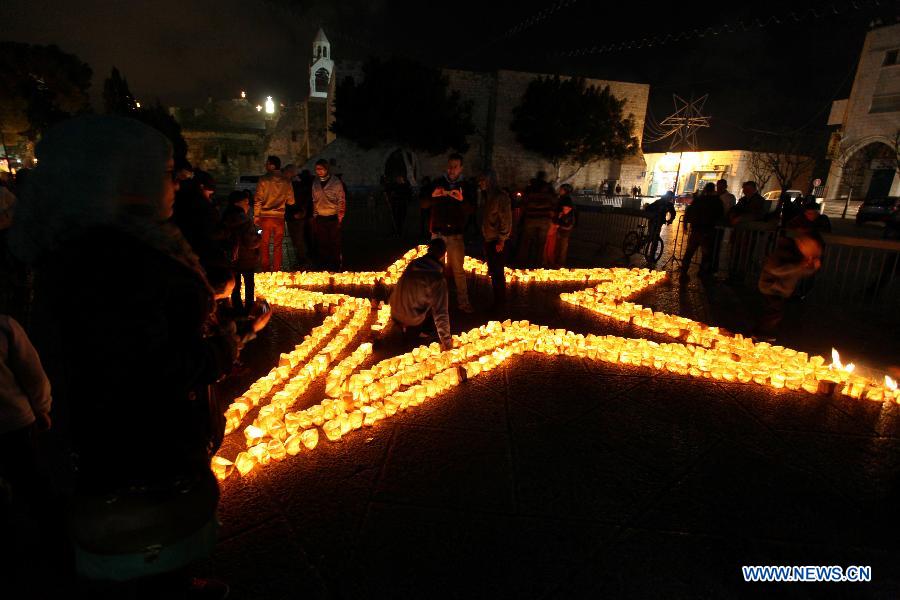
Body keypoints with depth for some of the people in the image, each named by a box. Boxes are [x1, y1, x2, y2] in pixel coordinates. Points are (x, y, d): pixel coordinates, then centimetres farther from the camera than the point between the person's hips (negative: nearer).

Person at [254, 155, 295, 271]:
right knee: (278, 246, 8)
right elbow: (291, 201, 4)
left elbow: (258, 199, -5)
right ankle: (277, 270, 10)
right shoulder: (286, 181, 1)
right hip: (279, 216, 1)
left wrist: (256, 216, 2)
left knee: (264, 245, 9)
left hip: (265, 216, -1)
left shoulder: (263, 180, -5)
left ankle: (265, 270, 12)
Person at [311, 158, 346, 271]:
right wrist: (315, 217, 12)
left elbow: (341, 201, -3)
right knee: (322, 245, 6)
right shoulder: (315, 183, 9)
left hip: (333, 219, -4)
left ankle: (335, 268, 11)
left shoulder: (336, 183, -4)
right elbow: (314, 201, 16)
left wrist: (340, 218, -8)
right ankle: (324, 268, 17)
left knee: (335, 245, 1)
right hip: (320, 219, 4)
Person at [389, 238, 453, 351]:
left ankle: (406, 328, 23)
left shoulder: (413, 264, -3)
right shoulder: (438, 279, -22)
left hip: (395, 316, 6)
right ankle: (423, 332, 13)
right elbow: (441, 313, -21)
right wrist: (446, 341, -10)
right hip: (412, 322, -6)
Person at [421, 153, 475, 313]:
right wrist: (433, 196, -22)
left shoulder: (465, 186, 2)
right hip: (437, 233, 1)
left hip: (456, 234, 0)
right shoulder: (437, 183, 2)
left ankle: (463, 302, 12)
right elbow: (423, 205, 0)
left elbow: (469, 210, -5)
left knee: (459, 270, 3)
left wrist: (461, 200, -26)